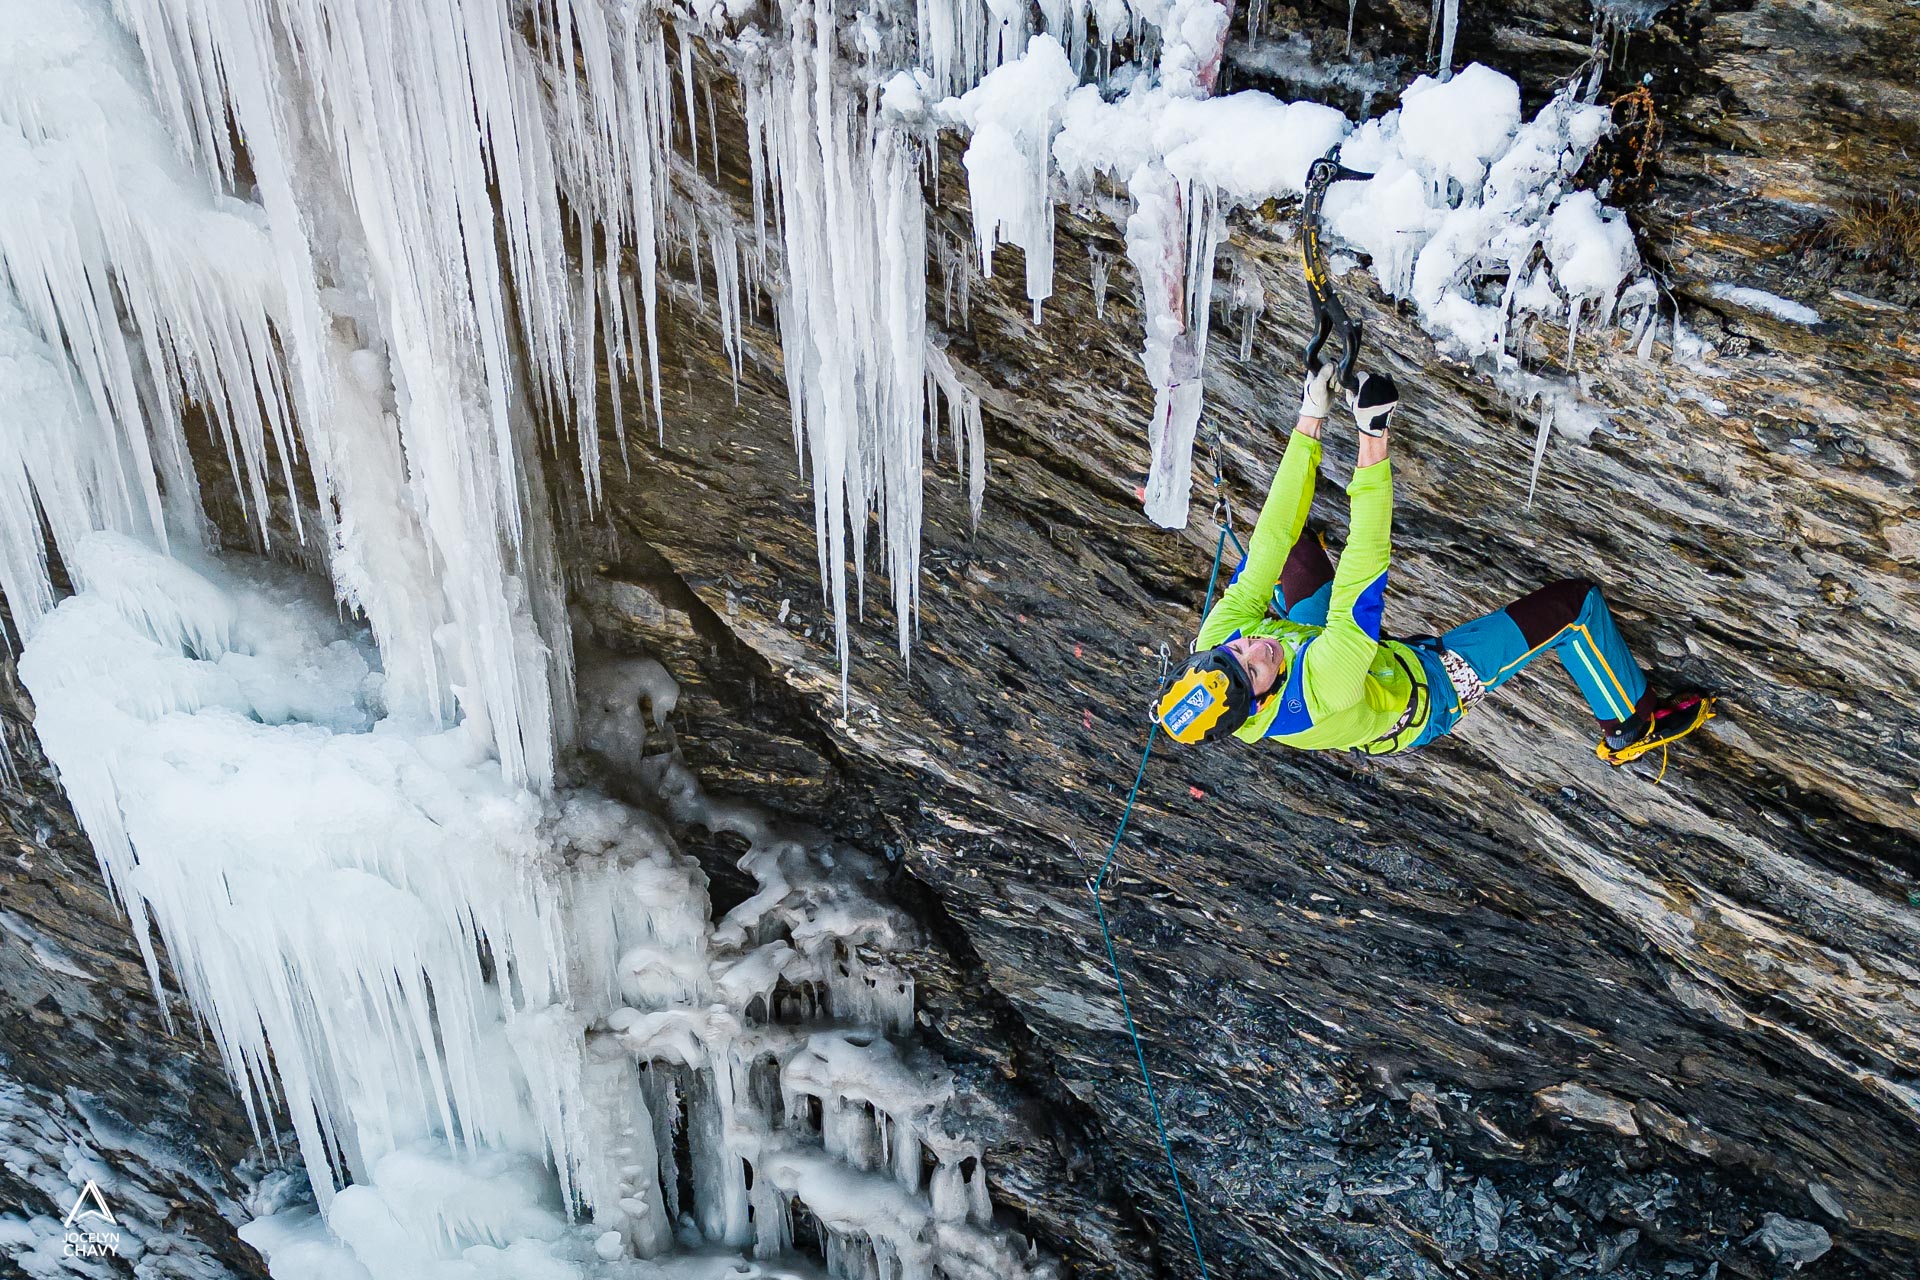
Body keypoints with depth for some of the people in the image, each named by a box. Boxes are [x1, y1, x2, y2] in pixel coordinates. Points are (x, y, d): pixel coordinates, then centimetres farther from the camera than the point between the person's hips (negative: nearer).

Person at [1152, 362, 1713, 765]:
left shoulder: (1215, 647, -29)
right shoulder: (1320, 693, -47)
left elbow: (1272, 535, -28)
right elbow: (1363, 571, -46)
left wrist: (1310, 420, -29)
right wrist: (1372, 435, -48)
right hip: (1428, 693, -6)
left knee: (1296, 546, 5)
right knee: (1576, 602, -8)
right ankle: (1631, 725, 21)